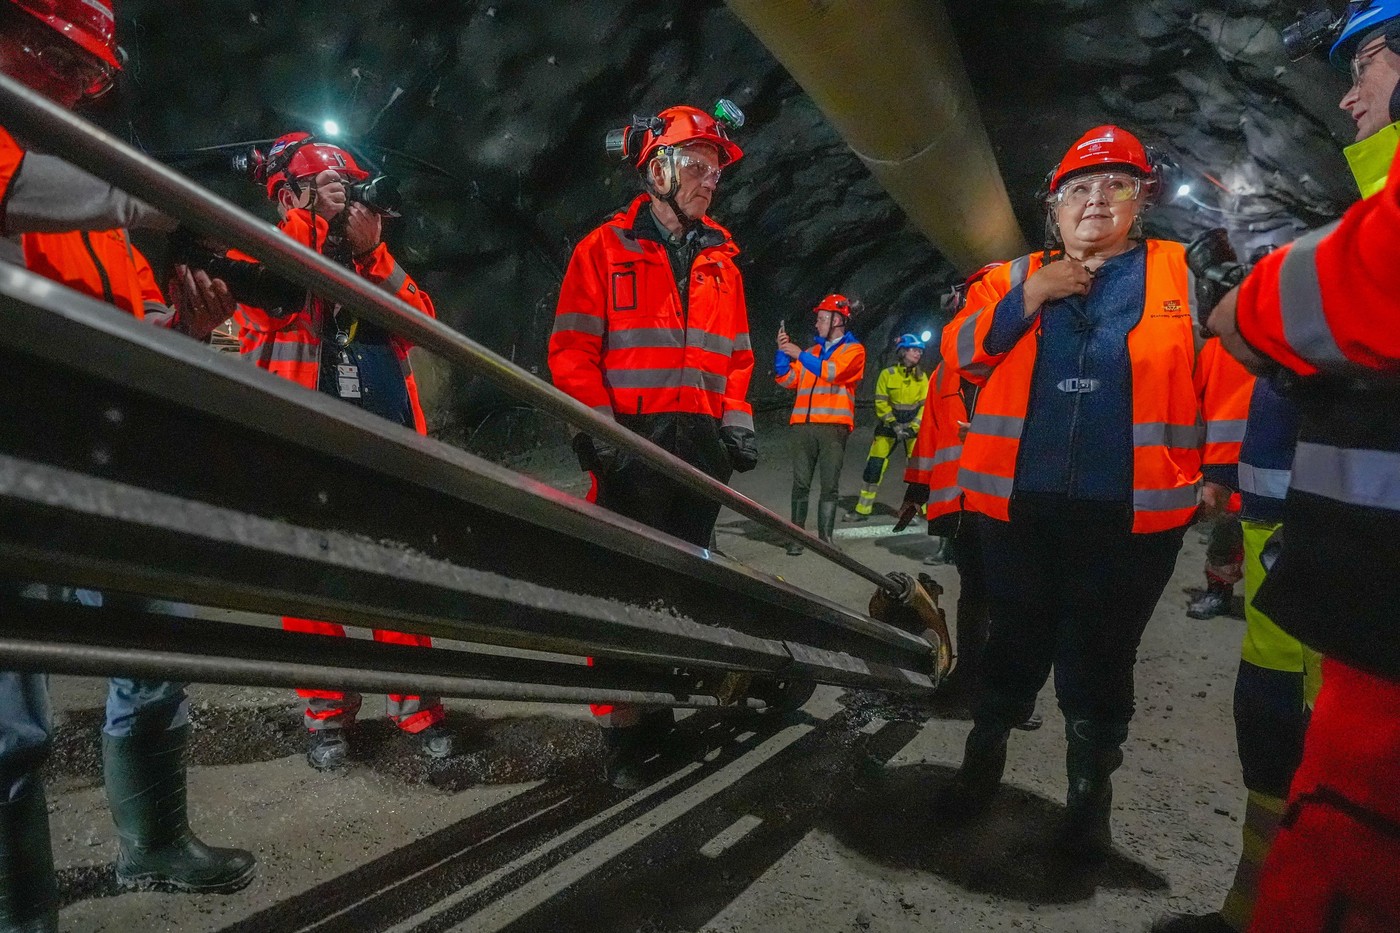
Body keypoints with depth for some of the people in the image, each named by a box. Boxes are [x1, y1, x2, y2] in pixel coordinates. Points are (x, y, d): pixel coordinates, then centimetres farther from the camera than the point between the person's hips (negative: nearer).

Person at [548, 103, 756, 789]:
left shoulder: (720, 258, 18)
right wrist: (596, 429, -13)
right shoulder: (606, 248, 3)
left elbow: (736, 353, 20)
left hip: (701, 445, 5)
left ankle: (659, 711, 25)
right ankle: (622, 730, 10)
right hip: (633, 443, -5)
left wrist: (738, 424, 8)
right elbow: (572, 349, -3)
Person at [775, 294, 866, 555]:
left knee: (830, 484, -3)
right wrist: (783, 352, 4)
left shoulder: (854, 350, 7)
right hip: (803, 424, 4)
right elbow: (788, 380, 16)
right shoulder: (813, 350, 22)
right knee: (800, 483, -1)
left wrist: (800, 355, -9)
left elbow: (833, 372, -11)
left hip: (833, 425, -4)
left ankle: (825, 536, 1)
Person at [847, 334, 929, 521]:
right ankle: (863, 510, 7)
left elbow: (925, 405, -1)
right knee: (874, 466, -3)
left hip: (913, 426, 1)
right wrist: (894, 425, -15)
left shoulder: (922, 377, 1)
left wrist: (913, 427, -13)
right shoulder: (887, 374, -5)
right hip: (889, 424, -1)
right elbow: (881, 403, -6)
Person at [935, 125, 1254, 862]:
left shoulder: (1182, 274, 9)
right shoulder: (1012, 276, 12)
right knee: (1015, 643, 14)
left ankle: (1090, 794, 30)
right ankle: (983, 760, 34)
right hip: (1020, 505, 1)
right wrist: (1030, 295, -9)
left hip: (1133, 513, -1)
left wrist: (1223, 469, 0)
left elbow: (1225, 372, 6)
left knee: (1100, 659, 11)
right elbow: (959, 355, -1)